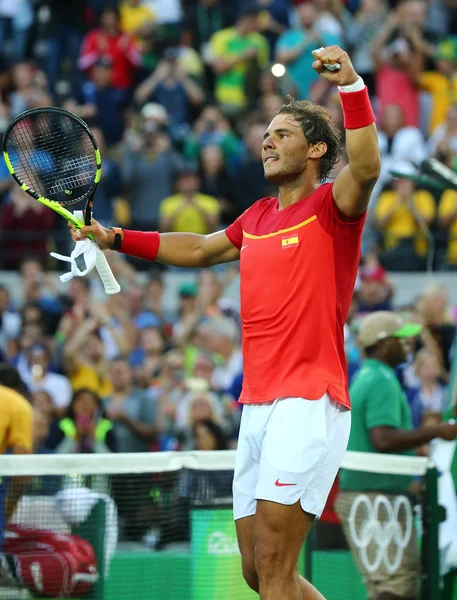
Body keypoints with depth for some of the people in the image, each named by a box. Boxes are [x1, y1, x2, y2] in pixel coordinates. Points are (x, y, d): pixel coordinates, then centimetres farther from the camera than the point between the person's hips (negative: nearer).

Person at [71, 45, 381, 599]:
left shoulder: (331, 206, -3)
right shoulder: (258, 216, 20)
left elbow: (365, 166, -25)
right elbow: (199, 249, 37)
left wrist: (351, 86, -37)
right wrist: (117, 240, 31)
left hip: (308, 402, -8)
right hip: (256, 404, 9)